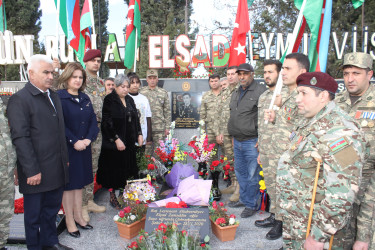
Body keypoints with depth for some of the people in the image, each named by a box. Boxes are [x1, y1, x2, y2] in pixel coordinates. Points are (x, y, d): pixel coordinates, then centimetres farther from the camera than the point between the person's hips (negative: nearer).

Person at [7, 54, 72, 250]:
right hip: (36, 171, -7)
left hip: (57, 169, 7)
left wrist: (65, 158, 15)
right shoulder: (19, 99, -12)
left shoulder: (54, 96, 12)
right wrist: (32, 170, -18)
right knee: (34, 214, 11)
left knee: (52, 208, 20)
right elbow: (20, 138, -17)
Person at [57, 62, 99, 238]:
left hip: (83, 148, 6)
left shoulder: (85, 98, 10)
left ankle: (78, 216, 30)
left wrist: (88, 139, -8)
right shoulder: (59, 97, -10)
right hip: (67, 148, -6)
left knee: (79, 182, 15)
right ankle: (69, 221, 19)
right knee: (68, 184, 5)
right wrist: (74, 141, -19)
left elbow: (93, 120, 7)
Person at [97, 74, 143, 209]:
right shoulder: (109, 100, -9)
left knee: (128, 168, 10)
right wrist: (116, 139, -17)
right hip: (114, 143, -6)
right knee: (114, 169, 3)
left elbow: (136, 118, 18)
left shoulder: (130, 100, 12)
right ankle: (112, 196, 17)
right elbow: (107, 122, -15)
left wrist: (139, 134, 9)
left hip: (129, 142, 6)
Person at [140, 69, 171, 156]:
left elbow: (167, 111, 8)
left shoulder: (163, 93, 8)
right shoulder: (141, 92, 6)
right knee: (146, 152, 4)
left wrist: (167, 127, 2)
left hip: (160, 129, 0)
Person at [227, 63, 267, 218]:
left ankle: (251, 205, 17)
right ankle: (243, 199, 35)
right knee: (240, 172, 19)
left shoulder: (260, 91, -11)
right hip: (237, 141, 8)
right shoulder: (235, 93, 15)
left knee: (252, 175, 2)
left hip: (252, 141, -8)